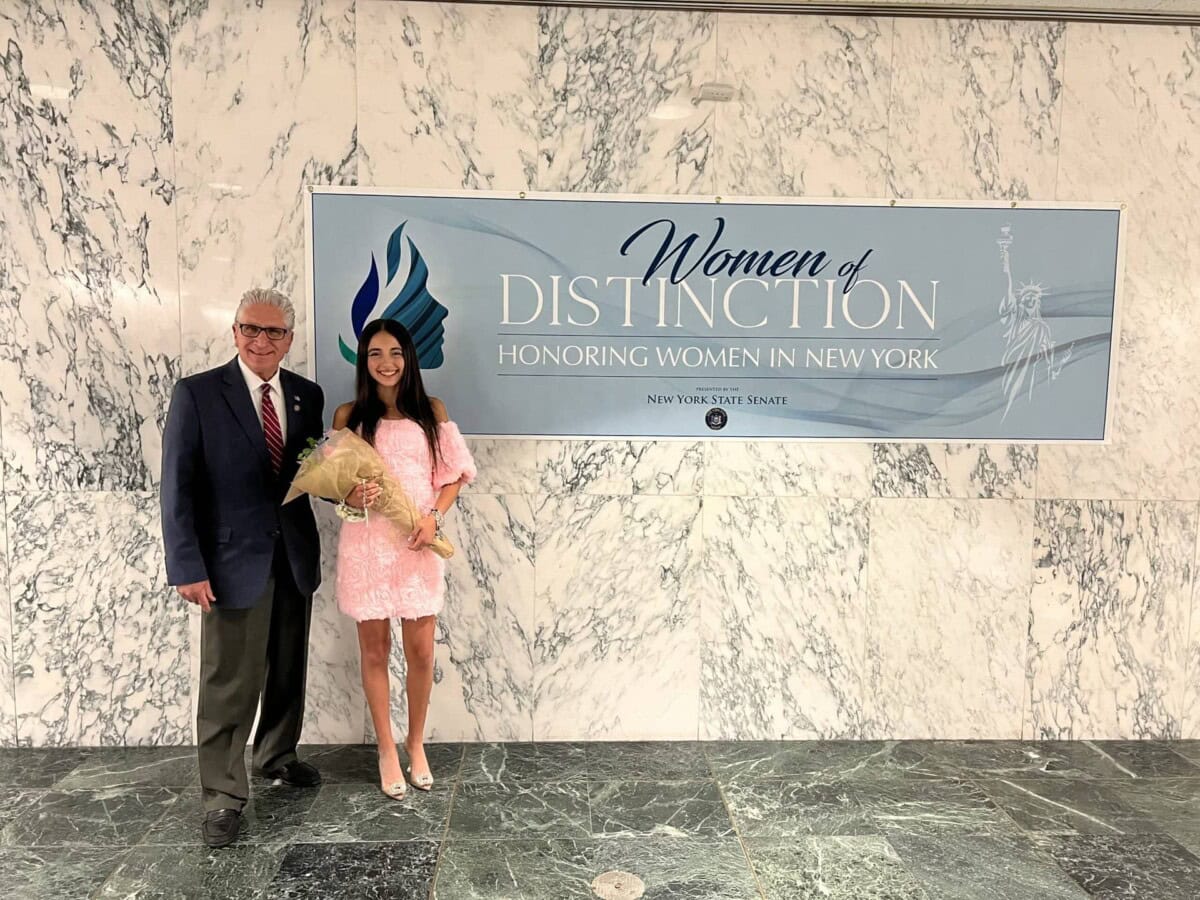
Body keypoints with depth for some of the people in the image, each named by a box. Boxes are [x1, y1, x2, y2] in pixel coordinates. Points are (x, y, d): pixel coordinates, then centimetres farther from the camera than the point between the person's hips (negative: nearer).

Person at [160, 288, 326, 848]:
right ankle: (223, 795, 20)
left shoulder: (308, 396, 4)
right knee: (229, 683, 3)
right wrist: (187, 567, -14)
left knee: (288, 671, 18)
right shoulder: (197, 394, -7)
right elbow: (177, 487, -9)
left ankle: (277, 756, 40)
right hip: (233, 560, -4)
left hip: (295, 556, 5)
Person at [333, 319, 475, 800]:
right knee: (375, 650, 8)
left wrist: (434, 516, -10)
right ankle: (387, 750, 25)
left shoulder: (431, 410, 5)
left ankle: (416, 742, 28)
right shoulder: (348, 415, 3)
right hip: (367, 544, 0)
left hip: (417, 544, 0)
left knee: (421, 651, 4)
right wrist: (351, 498, -15)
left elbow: (454, 474, 6)